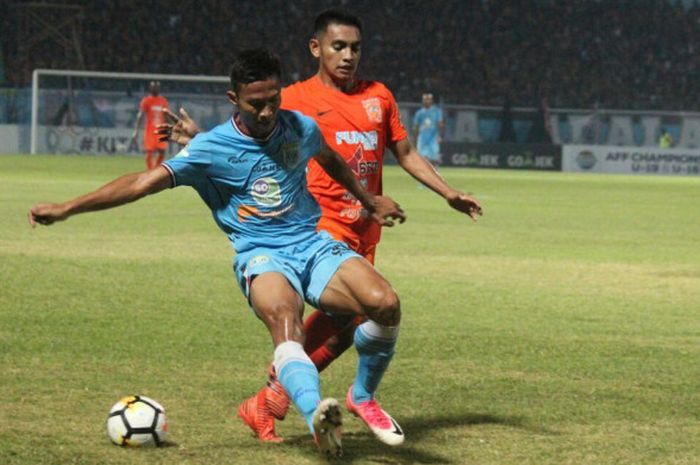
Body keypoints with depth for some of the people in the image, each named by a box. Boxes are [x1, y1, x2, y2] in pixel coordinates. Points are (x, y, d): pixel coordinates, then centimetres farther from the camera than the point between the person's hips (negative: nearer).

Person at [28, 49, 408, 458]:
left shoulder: (300, 128, 6)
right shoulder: (213, 148, -7)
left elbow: (330, 160, 30)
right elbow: (145, 182, -14)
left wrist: (370, 201, 40)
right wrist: (67, 208, -22)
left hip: (314, 244, 4)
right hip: (262, 258, -4)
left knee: (385, 303, -22)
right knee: (284, 320, -38)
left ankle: (363, 398, 5)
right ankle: (316, 413, -65)